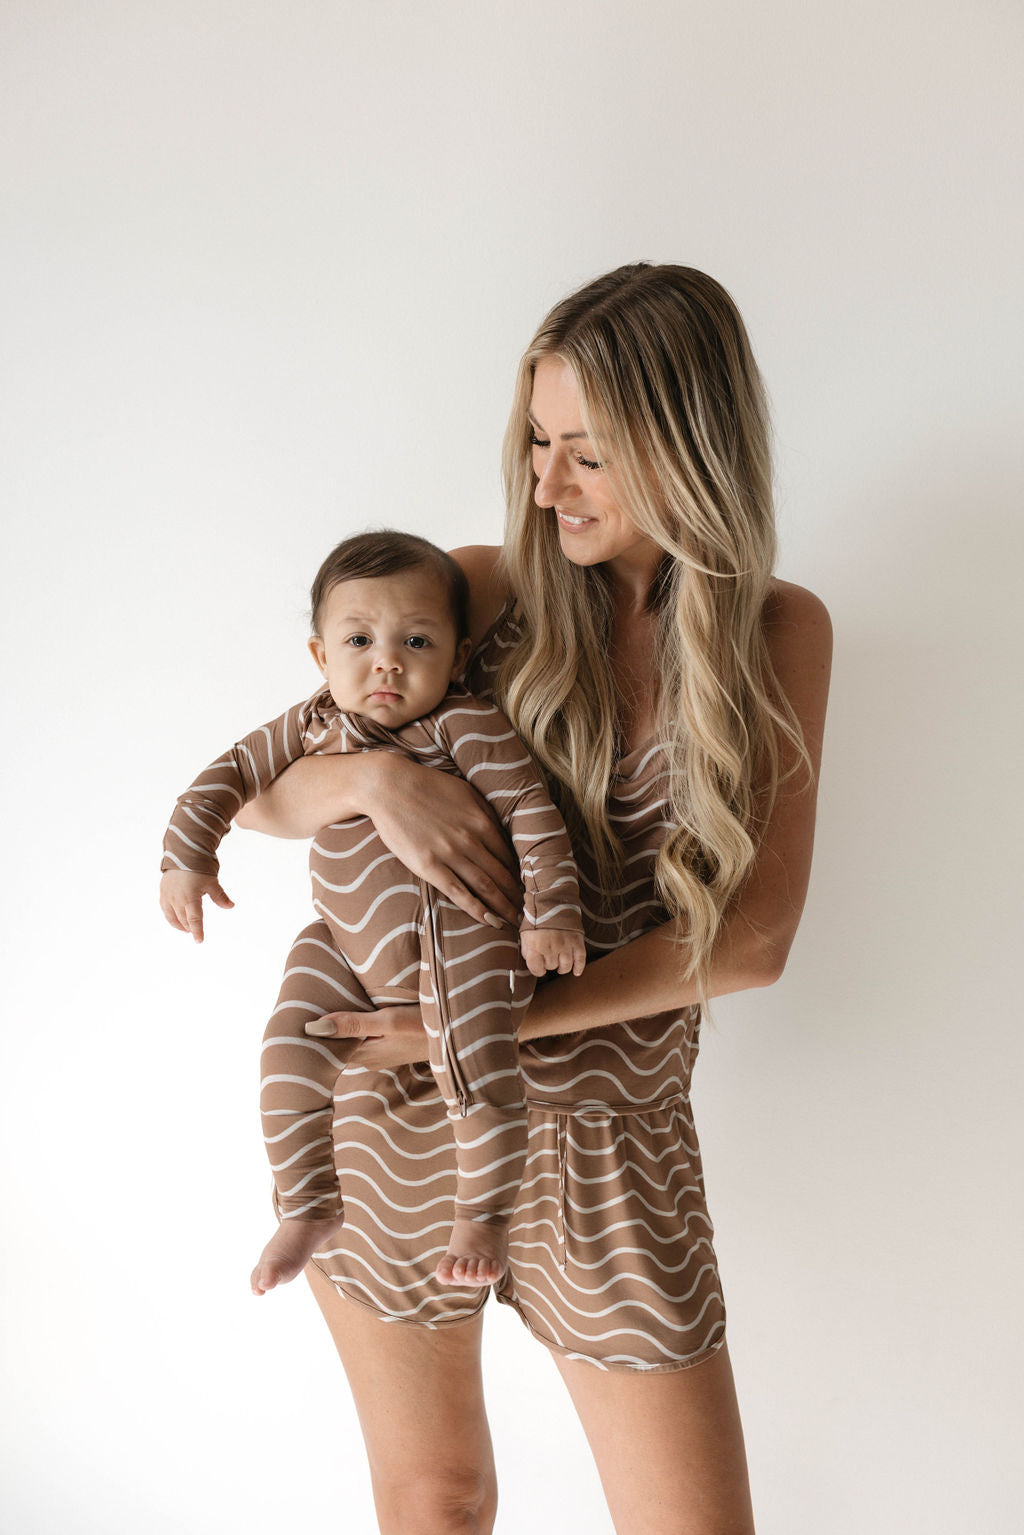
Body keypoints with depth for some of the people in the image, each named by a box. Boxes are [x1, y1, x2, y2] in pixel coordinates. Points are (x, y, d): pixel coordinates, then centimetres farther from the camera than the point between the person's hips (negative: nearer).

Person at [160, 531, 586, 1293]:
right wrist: (188, 856, 2)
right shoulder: (313, 726, 3)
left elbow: (532, 809, -13)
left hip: (458, 936, -5)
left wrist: (552, 910, -18)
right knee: (289, 1053, -4)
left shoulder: (468, 727, -13)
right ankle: (310, 1208, 18)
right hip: (348, 942, 6)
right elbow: (234, 771, 11)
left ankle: (484, 1213, 6)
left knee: (479, 1072, -21)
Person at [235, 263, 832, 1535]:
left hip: (607, 1133, 0)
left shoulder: (778, 633, -3)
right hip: (392, 1109, 1)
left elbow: (751, 940, -10)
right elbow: (265, 793, 2)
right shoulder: (483, 591, -2)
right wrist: (376, 777, -22)